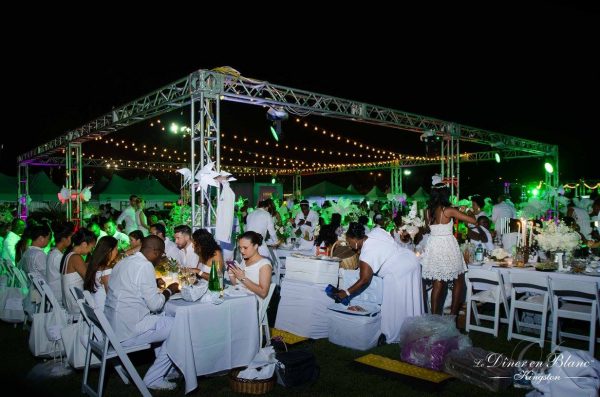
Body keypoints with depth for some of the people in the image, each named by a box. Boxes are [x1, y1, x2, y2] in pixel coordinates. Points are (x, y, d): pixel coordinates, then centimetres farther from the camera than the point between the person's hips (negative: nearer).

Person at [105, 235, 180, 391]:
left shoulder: (124, 262, 10)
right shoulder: (145, 266, -17)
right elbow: (154, 304, -16)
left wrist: (154, 283, 24)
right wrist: (169, 290, 1)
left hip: (114, 326, 10)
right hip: (128, 332, -10)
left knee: (162, 319, 25)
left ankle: (166, 368, 29)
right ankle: (154, 379, 9)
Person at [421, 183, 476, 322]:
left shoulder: (428, 211, 2)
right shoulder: (448, 210, -13)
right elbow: (472, 220, -10)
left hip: (433, 246, 5)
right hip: (448, 246, -5)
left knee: (438, 283, 12)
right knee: (459, 281, 14)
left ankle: (434, 316, 12)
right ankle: (453, 314, 17)